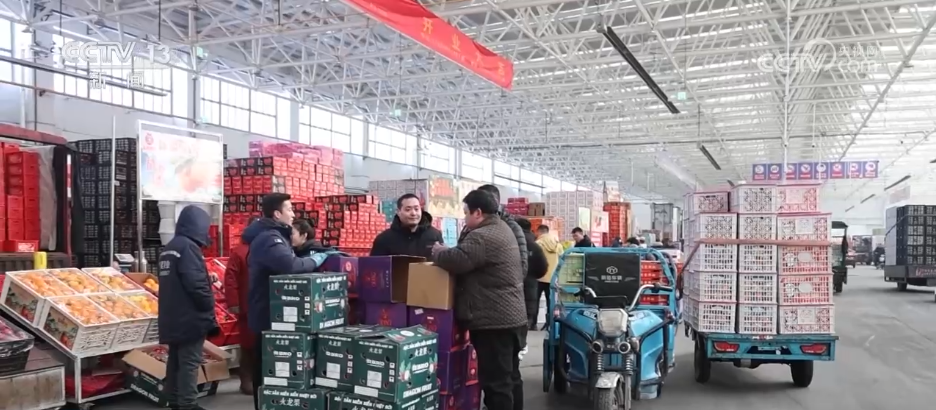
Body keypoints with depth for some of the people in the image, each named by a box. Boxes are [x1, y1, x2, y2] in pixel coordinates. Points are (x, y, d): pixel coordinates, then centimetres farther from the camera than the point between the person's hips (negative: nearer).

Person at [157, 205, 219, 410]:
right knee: (190, 362, -3)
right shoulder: (188, 247, -17)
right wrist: (209, 312, -10)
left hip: (172, 318, 9)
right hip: (190, 318, -9)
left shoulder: (168, 248, 13)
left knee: (176, 360, 15)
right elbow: (197, 284, -22)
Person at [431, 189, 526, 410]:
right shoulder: (502, 228, 16)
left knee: (496, 381, -6)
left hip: (494, 320, -11)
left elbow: (456, 260, -24)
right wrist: (447, 250, 10)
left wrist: (437, 251, -4)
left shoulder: (482, 237, -18)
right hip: (511, 317, 11)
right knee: (510, 376, 18)